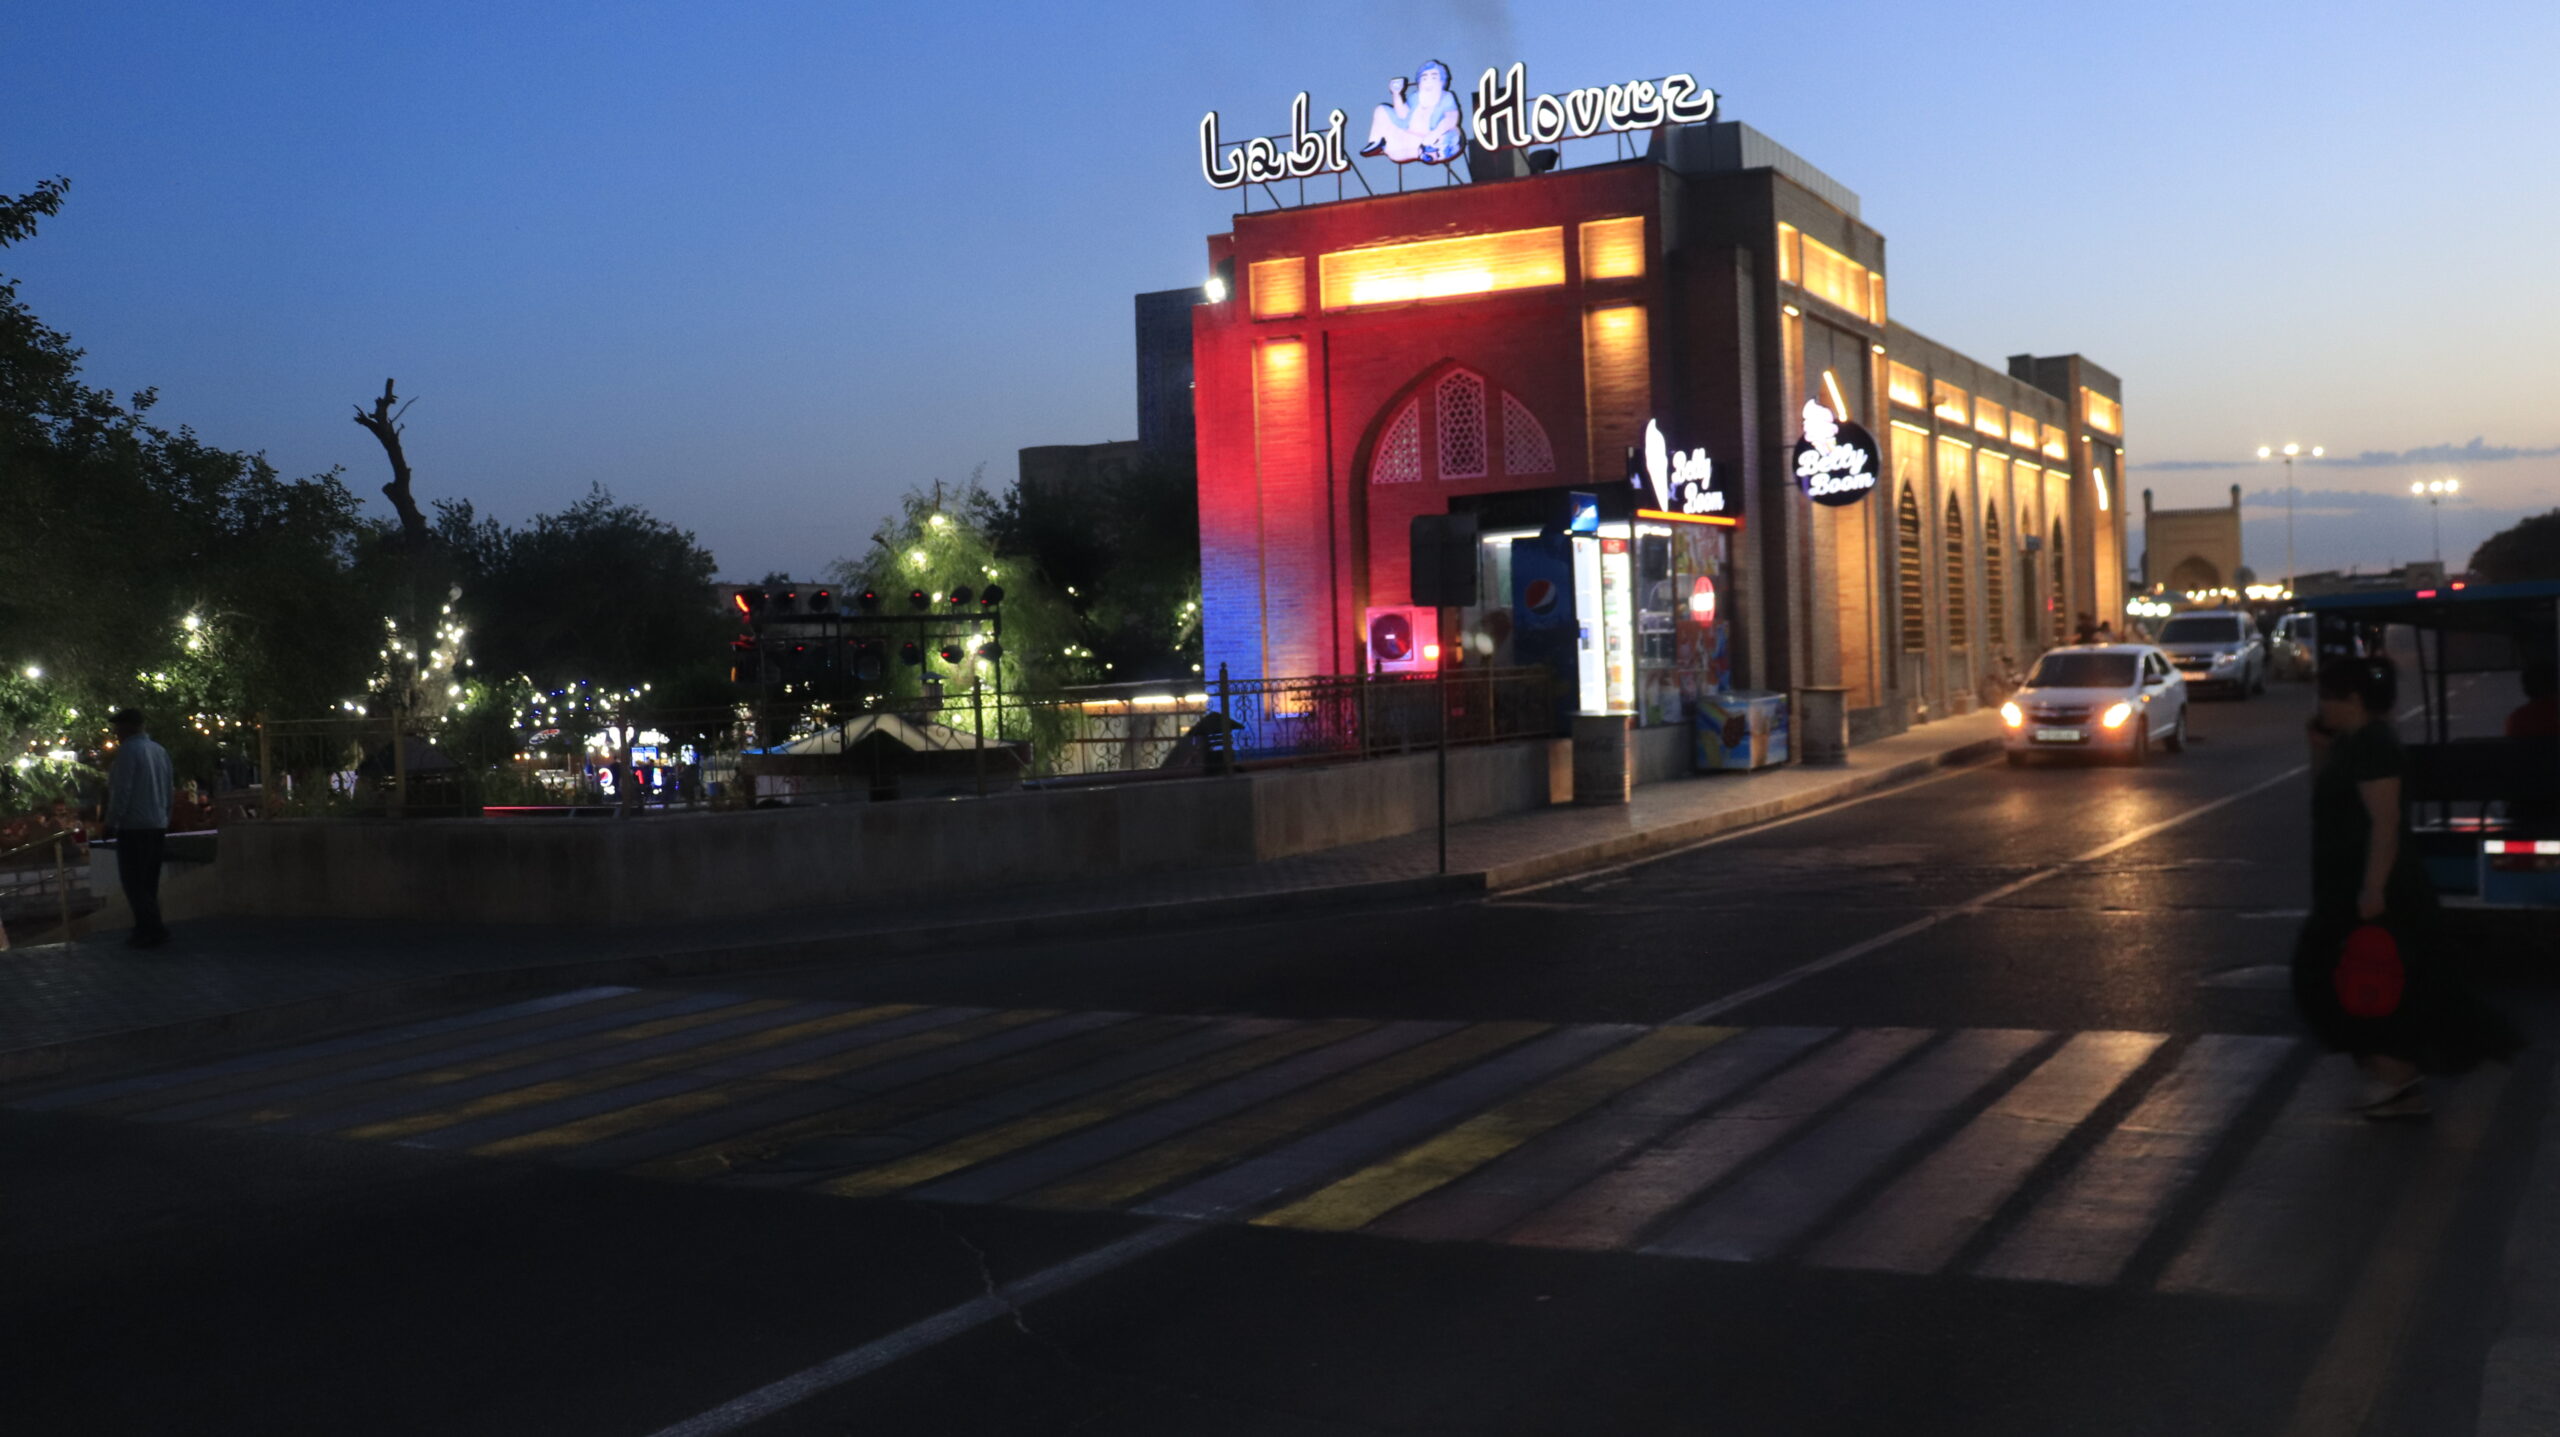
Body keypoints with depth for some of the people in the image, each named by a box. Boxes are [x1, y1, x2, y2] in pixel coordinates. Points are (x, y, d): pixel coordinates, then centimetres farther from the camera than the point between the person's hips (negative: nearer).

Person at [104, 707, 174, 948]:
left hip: (134, 827, -8)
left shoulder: (128, 750, -10)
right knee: (149, 883, 12)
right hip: (158, 826, 8)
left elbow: (122, 790, -15)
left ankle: (153, 929, -11)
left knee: (133, 881, -5)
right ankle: (147, 930, 11)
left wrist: (112, 822, -11)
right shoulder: (160, 751, 13)